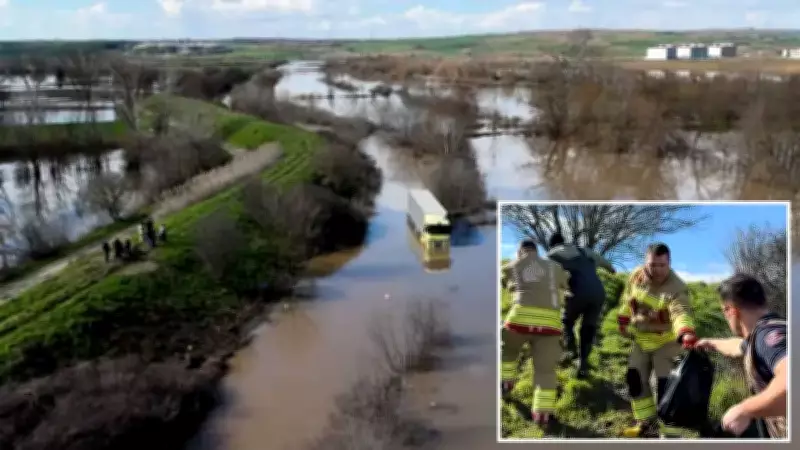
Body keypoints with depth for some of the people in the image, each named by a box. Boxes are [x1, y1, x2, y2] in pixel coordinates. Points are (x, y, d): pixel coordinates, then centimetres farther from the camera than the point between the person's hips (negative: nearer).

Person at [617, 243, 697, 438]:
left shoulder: (676, 288, -30)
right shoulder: (636, 276, -11)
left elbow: (681, 313, -50)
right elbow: (628, 299, 9)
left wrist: (687, 334, -69)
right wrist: (623, 321, 13)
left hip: (666, 341, -6)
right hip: (642, 339, 6)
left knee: (665, 386, -12)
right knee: (635, 379, 10)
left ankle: (671, 433, 0)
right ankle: (647, 424, 28)